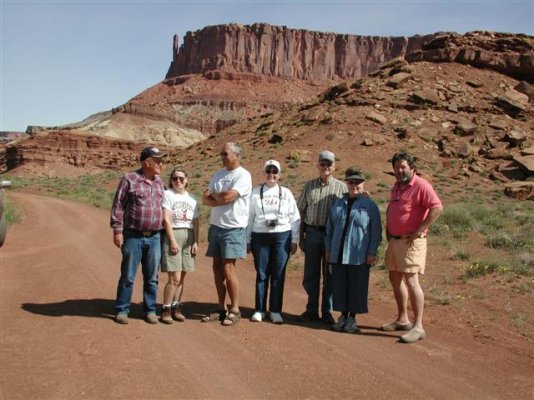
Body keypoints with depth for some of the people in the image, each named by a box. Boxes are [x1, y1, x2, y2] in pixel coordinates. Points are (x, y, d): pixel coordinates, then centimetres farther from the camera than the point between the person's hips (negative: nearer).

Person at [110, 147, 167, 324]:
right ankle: (122, 310, 16)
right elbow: (118, 206, -5)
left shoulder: (159, 182, 11)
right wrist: (117, 230, -10)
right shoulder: (129, 180, -5)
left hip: (154, 238, 5)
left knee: (151, 278, 9)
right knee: (128, 276, 3)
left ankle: (150, 310, 20)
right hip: (133, 236, -4)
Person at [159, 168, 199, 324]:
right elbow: (166, 219, -7)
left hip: (188, 236, 5)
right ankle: (166, 310, 4)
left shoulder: (192, 198, 13)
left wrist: (196, 242, 3)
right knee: (174, 278, -8)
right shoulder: (168, 194, -1)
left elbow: (195, 222, 11)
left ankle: (176, 308, 18)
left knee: (181, 277, 7)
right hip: (173, 235, -4)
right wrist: (173, 240, -13)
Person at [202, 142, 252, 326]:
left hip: (233, 229, -7)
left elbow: (227, 196, -21)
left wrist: (213, 194, -1)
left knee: (228, 268, -8)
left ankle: (235, 310, 5)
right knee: (217, 267, 9)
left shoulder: (243, 175, -10)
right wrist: (221, 199, -13)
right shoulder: (218, 174, 13)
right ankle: (221, 308, 19)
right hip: (215, 226, 7)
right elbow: (206, 199, 6)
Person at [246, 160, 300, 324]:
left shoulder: (286, 193, 5)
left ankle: (275, 311, 14)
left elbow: (295, 218, 6)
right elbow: (249, 217, 7)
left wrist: (294, 240, 2)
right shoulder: (256, 193, 5)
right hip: (260, 236, 0)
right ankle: (260, 310, 15)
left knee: (278, 275, 4)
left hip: (282, 236, 0)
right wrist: (247, 240, 4)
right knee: (261, 274, 5)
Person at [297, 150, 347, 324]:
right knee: (310, 275, 8)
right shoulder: (309, 186, 8)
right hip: (312, 233, 2)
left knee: (330, 276, 6)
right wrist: (300, 236, 6)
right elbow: (301, 211, 10)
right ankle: (311, 310, 22)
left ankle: (327, 311, 19)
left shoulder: (341, 187, 2)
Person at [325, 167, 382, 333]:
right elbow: (330, 229, 15)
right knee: (340, 286, 8)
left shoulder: (370, 205, -2)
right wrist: (328, 249, 11)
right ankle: (343, 315, 23)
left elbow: (376, 232, -3)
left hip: (359, 256, -4)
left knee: (356, 286, 4)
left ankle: (352, 318, 18)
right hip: (338, 255, 4)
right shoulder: (338, 204, 11)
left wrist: (372, 253, -8)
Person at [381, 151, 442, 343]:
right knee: (395, 278, 14)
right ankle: (402, 320, 27)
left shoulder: (421, 185, -12)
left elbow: (437, 208, -22)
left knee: (411, 281, -9)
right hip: (394, 240, 9)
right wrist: (388, 230, 16)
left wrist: (418, 231, -21)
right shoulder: (396, 187, 15)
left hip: (411, 242, -9)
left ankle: (418, 327, -2)